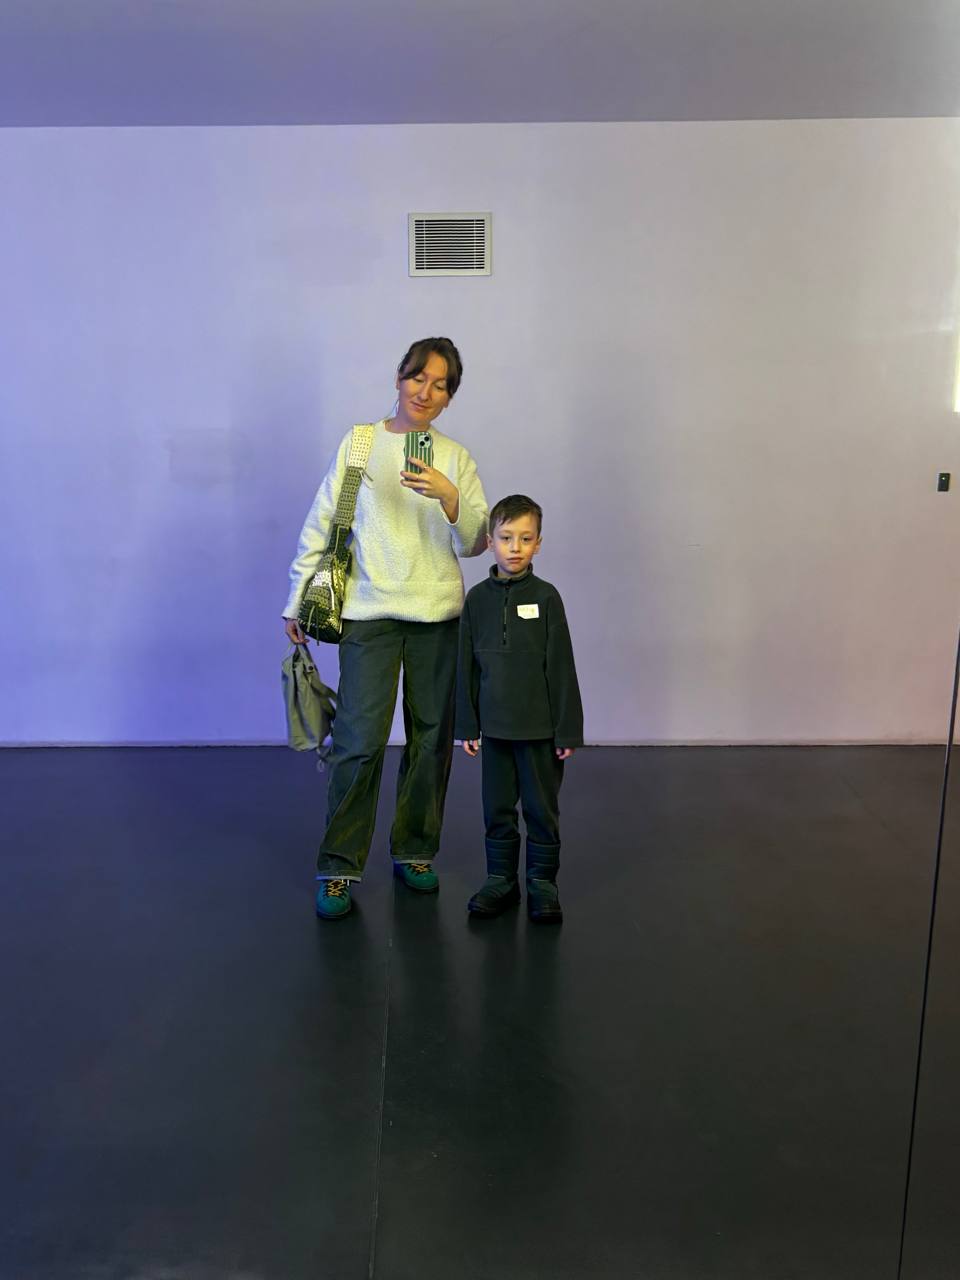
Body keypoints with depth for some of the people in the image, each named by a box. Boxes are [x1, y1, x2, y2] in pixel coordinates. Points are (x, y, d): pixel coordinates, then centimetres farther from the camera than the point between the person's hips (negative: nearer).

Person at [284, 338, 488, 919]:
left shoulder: (456, 458, 8)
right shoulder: (359, 443, 4)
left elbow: (475, 543, 1)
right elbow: (320, 526, 6)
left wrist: (449, 497, -16)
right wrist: (299, 601, 4)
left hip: (438, 614, 3)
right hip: (370, 610, -2)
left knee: (432, 736, 8)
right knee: (360, 740, -8)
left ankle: (415, 852, 25)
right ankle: (339, 867, 5)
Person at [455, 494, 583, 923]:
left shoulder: (545, 596, -6)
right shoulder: (477, 598, 1)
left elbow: (561, 667, -6)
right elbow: (467, 666, 5)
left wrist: (568, 729, -7)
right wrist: (467, 725, 3)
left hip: (540, 727, -2)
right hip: (494, 726, 2)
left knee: (542, 808, 9)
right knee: (498, 808, 12)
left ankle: (542, 882, 22)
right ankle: (501, 879, 26)